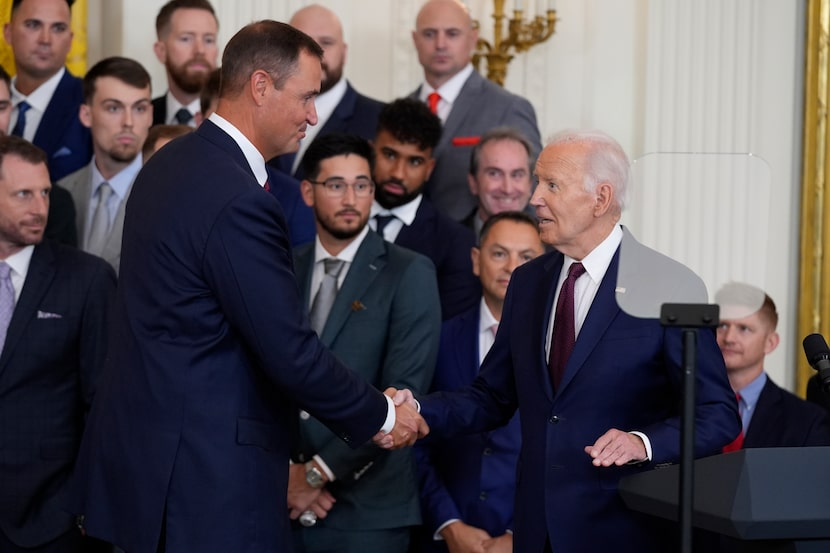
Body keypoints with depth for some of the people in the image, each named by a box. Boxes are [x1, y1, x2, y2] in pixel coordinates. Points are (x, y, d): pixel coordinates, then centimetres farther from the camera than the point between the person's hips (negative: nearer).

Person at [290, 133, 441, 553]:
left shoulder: (410, 274, -2)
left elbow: (403, 392, -11)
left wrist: (319, 472, -13)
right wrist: (285, 469, -10)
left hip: (366, 508, -3)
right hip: (282, 503, 3)